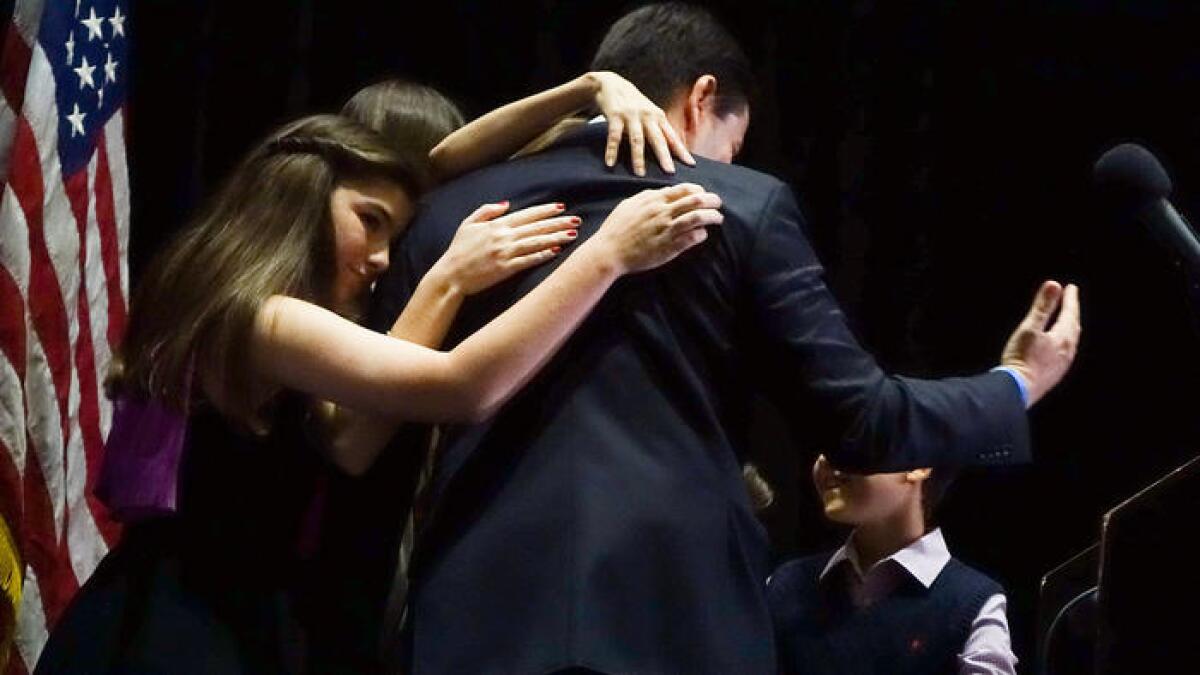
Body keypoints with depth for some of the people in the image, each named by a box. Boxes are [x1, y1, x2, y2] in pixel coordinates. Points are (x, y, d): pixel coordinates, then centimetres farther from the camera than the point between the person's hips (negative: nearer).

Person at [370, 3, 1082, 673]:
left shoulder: (453, 211, 11)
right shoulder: (745, 208, 3)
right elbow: (857, 419, 3)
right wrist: (1018, 386, 18)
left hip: (483, 610, 2)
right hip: (678, 612, -2)